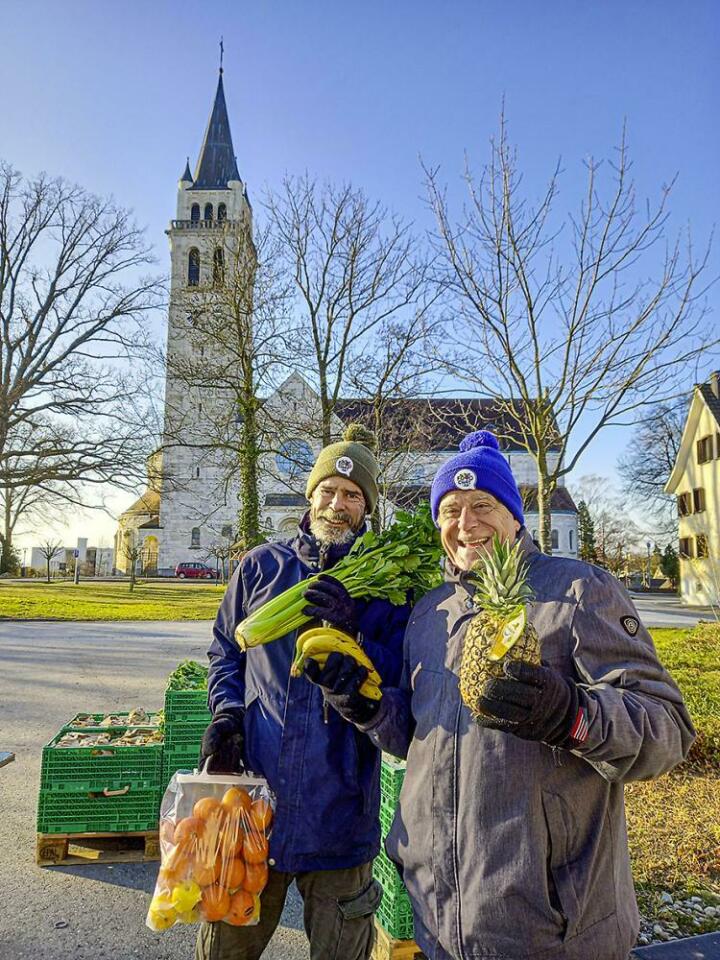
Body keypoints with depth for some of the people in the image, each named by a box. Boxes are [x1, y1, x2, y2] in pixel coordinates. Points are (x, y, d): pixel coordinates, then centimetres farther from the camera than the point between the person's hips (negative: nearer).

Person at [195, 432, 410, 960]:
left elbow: (400, 681, -5)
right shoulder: (261, 565, 4)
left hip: (340, 804, -1)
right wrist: (226, 713, -4)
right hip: (253, 788, 2)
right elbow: (225, 651, 12)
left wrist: (352, 632, -20)